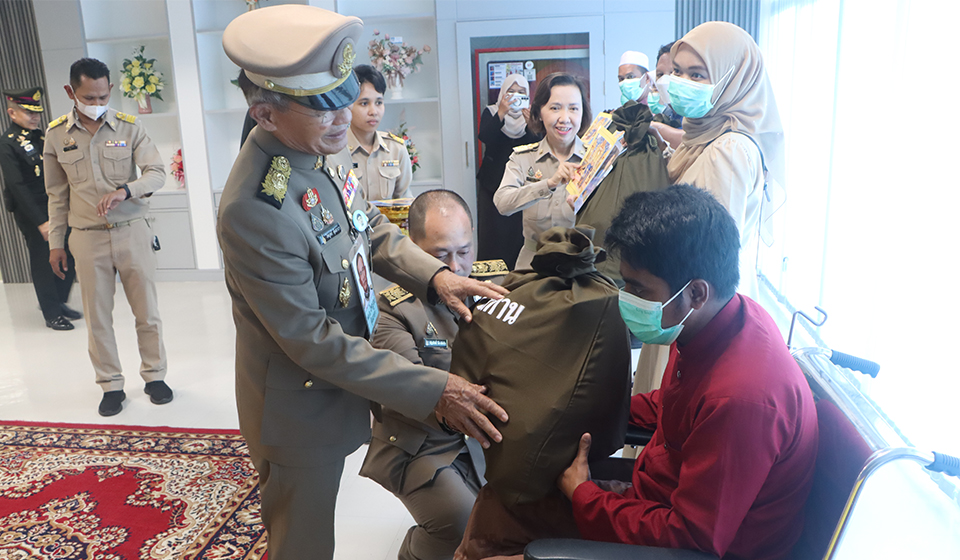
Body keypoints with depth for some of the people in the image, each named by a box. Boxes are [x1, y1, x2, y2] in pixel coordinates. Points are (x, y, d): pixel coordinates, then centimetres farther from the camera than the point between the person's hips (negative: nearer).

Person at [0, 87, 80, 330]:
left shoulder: (40, 136, 10)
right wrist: (41, 222, -20)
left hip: (55, 207, 7)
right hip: (31, 213, -6)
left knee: (69, 257, 9)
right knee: (43, 262, 4)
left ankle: (58, 301, 29)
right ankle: (52, 313, 17)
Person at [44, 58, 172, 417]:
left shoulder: (129, 127, -3)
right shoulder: (56, 134, 2)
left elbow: (157, 172, -10)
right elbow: (57, 194, 8)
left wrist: (123, 191, -28)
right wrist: (56, 243, 9)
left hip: (132, 231, -1)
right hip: (87, 237, 1)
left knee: (147, 311, 7)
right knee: (97, 317, 8)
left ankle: (154, 376, 24)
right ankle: (111, 385, 22)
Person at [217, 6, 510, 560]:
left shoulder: (326, 146, -8)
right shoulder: (255, 209, -33)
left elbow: (370, 227, 8)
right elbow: (311, 340, -27)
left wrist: (433, 273, -10)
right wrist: (433, 390, -26)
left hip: (337, 381, 7)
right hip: (300, 406, -7)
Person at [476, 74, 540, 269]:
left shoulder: (530, 115, 8)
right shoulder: (491, 113, 6)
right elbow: (484, 137, -13)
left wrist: (532, 124, -22)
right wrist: (501, 114, -24)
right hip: (493, 183, -1)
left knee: (519, 231, -3)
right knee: (492, 231, -5)